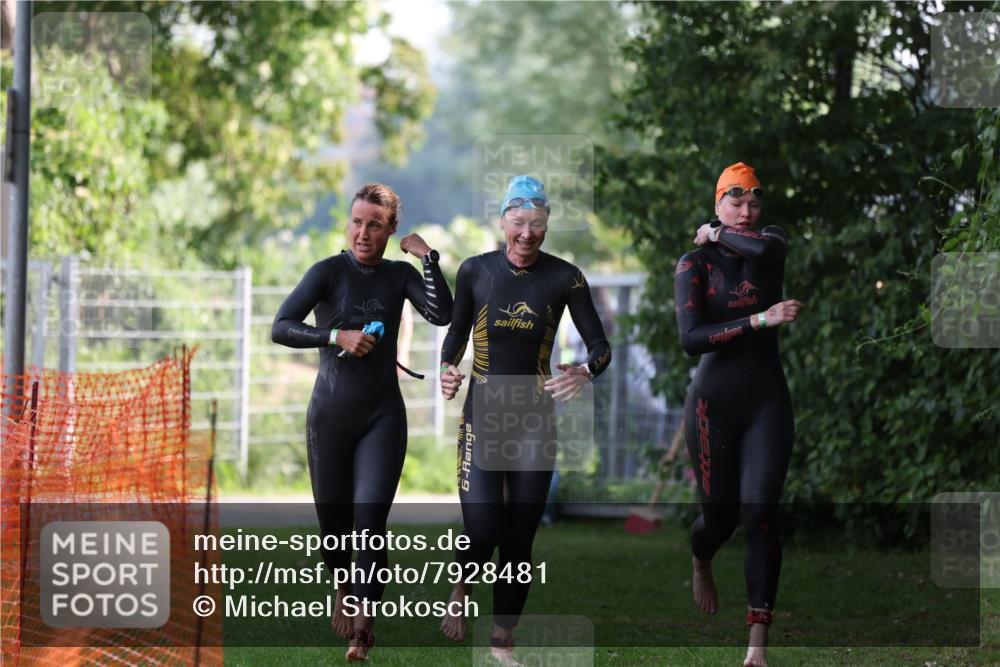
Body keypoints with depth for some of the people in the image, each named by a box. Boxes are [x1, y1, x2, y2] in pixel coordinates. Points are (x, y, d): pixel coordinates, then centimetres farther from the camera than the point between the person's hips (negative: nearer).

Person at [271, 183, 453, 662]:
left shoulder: (400, 275, 4)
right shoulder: (329, 272, -7)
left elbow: (443, 315, -12)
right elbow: (280, 328, -16)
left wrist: (427, 256, -14)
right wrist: (336, 336, -25)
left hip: (383, 416, 1)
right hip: (331, 415, -1)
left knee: (370, 520, -12)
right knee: (333, 521, 9)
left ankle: (363, 627, -6)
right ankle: (341, 593, 38)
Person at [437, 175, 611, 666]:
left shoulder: (564, 277, -7)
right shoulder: (475, 271, -5)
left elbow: (600, 345, -4)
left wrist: (586, 372, -25)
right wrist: (447, 371, -9)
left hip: (536, 421, 1)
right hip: (481, 417, -1)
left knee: (520, 537, 5)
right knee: (483, 532, -11)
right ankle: (462, 589, 25)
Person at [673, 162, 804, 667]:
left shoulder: (772, 243, 4)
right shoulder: (695, 262, -3)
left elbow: (764, 247, -23)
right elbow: (691, 338, -16)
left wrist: (716, 234, -6)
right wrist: (760, 320, -23)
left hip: (767, 401, 1)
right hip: (714, 400, -1)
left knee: (761, 514, -12)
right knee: (720, 516, 8)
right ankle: (701, 565, 47)